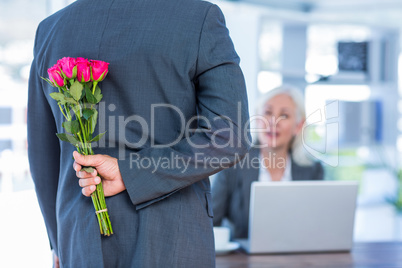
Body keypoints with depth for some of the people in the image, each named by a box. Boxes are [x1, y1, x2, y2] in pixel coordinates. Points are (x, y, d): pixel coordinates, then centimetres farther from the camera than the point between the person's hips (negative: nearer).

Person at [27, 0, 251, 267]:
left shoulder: (52, 29, 6)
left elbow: (45, 154, 12)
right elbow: (229, 139, -17)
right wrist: (130, 175, -13)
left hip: (85, 244, 4)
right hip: (170, 244, -4)